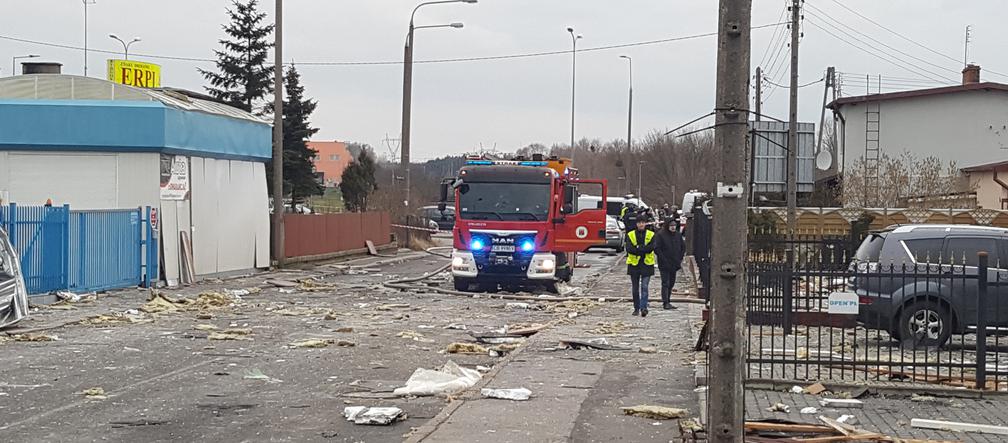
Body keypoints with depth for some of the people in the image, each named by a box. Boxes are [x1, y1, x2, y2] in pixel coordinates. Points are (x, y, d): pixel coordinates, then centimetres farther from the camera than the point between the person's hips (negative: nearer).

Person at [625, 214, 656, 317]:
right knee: (635, 288, 7)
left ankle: (643, 308, -14)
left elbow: (651, 248, -10)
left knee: (644, 287, -10)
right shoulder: (630, 235, 4)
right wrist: (643, 249, -17)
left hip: (647, 263, -1)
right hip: (634, 263, 2)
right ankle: (636, 308, 17)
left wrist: (638, 248, -16)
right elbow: (629, 248, -9)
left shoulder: (651, 235, 4)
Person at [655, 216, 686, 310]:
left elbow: (683, 247, 15)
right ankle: (665, 303, -6)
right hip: (664, 264, -6)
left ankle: (666, 301, 20)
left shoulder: (678, 235, 6)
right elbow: (657, 248, -11)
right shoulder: (661, 235, -10)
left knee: (671, 283, 11)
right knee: (665, 283, -7)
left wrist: (679, 259, 5)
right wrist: (664, 260, -15)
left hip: (674, 264, 6)